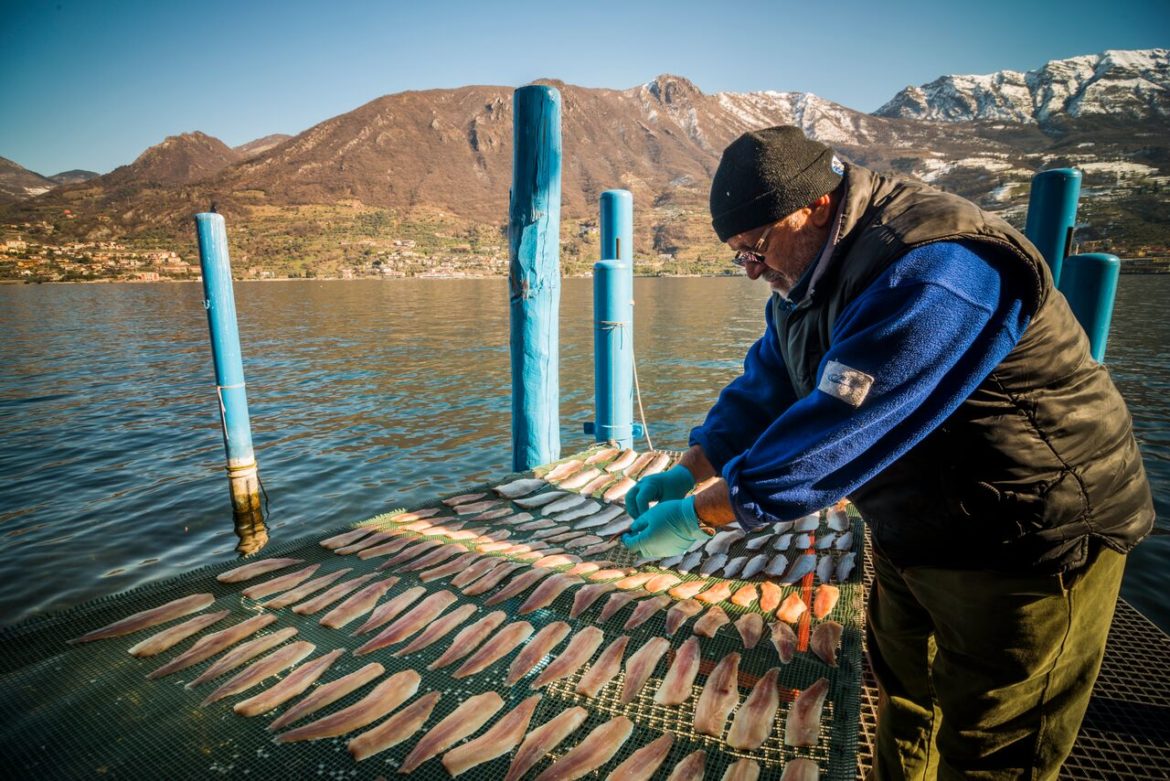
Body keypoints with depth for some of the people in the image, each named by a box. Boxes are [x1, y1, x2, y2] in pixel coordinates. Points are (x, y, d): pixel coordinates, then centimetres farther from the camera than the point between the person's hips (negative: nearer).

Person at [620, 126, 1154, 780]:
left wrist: (697, 517, -27)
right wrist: (686, 474, -7)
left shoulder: (929, 268, -30)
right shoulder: (805, 274, 0)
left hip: (1032, 540, -8)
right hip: (911, 531, 8)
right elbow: (764, 389, 4)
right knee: (903, 701, 23)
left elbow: (839, 431, -35)